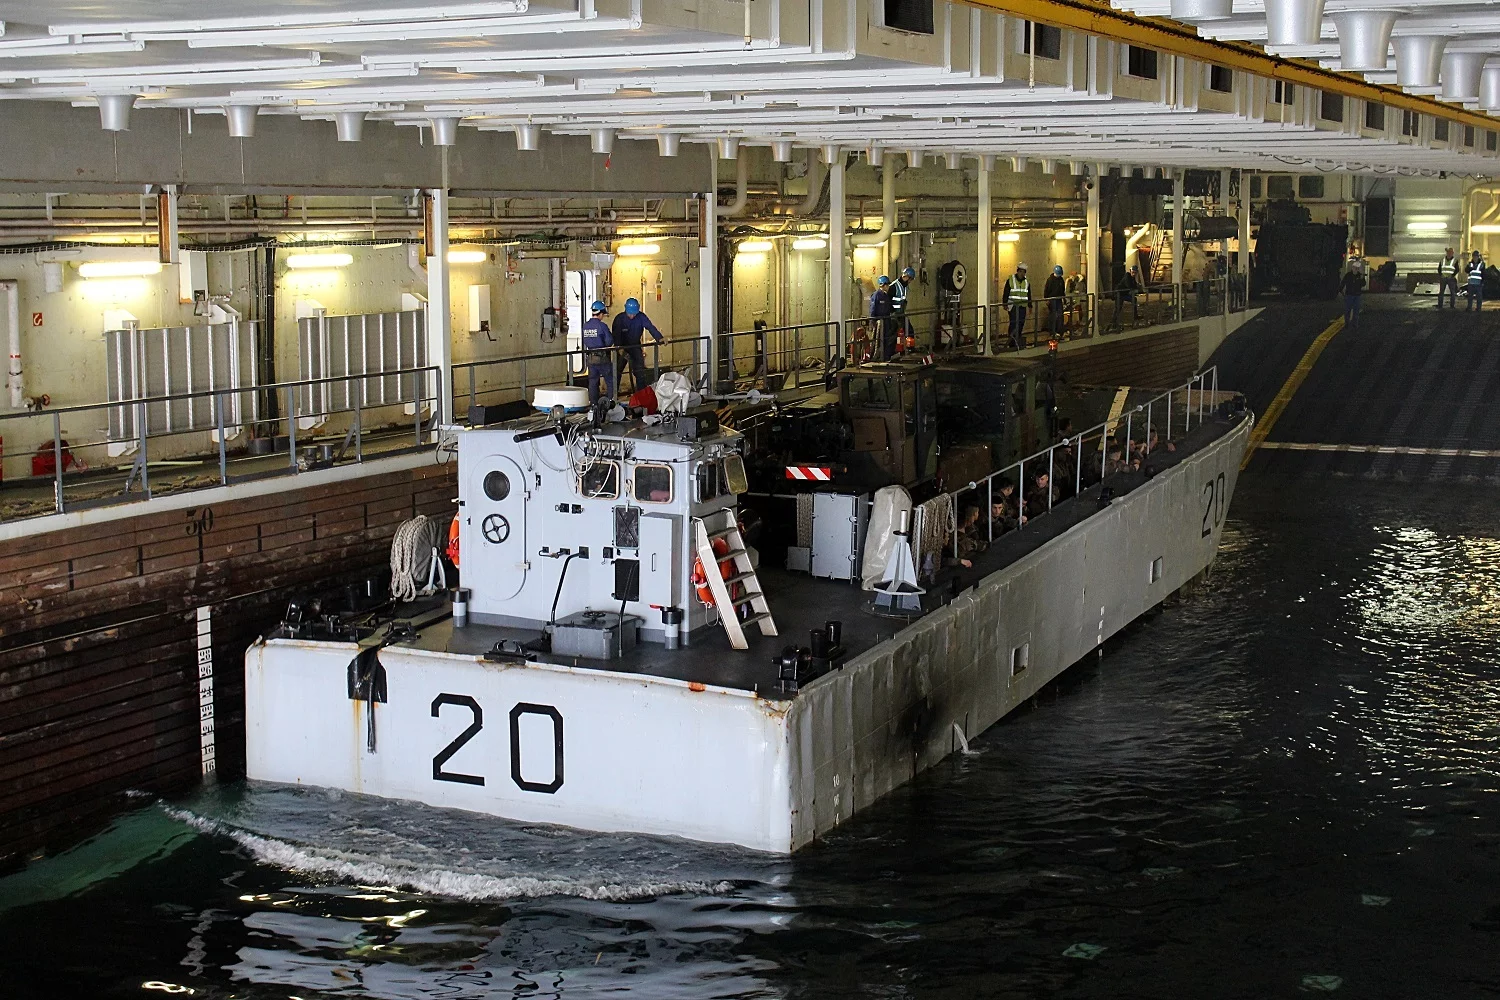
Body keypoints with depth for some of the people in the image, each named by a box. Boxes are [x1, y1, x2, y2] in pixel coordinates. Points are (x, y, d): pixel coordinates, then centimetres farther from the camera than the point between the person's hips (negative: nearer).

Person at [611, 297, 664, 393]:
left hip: (636, 347, 2)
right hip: (622, 348, -2)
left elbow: (650, 327, -23)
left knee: (640, 372, -1)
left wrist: (659, 338, -40)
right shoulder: (620, 318, -18)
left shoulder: (641, 317, -11)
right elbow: (615, 334, -24)